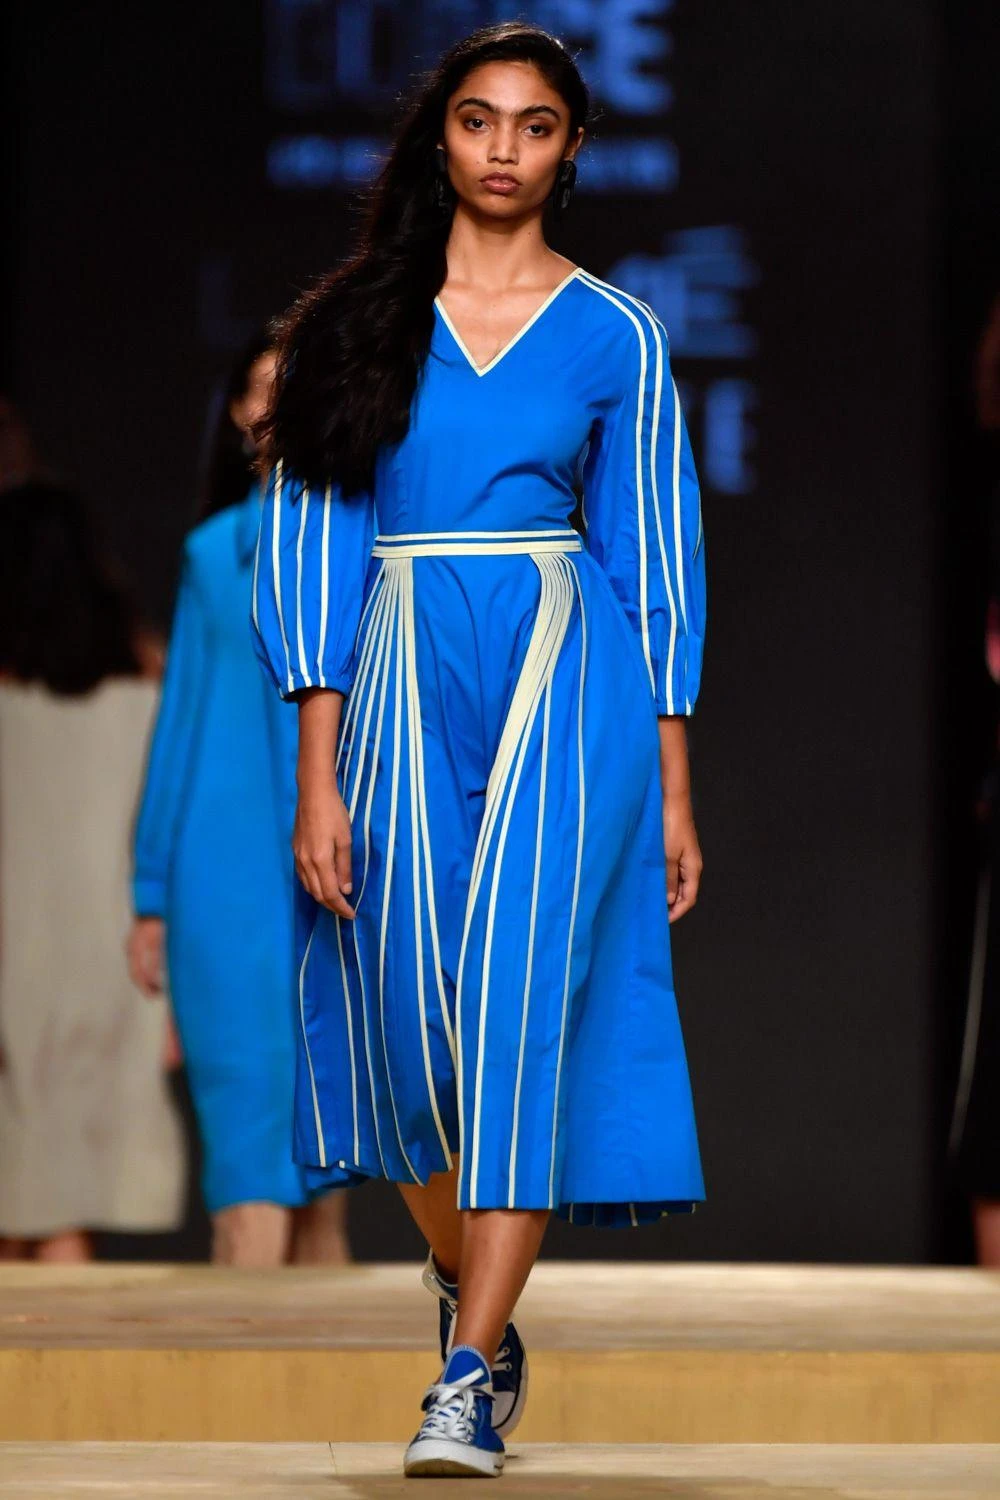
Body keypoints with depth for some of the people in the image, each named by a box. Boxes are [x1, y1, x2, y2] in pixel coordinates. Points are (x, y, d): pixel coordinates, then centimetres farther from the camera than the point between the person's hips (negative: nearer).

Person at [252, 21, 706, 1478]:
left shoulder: (613, 334, 6)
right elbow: (311, 536, 3)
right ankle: (471, 1294, 28)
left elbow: (654, 554, 8)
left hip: (565, 680, -2)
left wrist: (672, 791, 6)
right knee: (407, 1007, 1)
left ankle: (472, 1382, -16)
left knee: (519, 994, -13)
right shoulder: (360, 320, 6)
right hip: (400, 684, 2)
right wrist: (318, 777, -5)